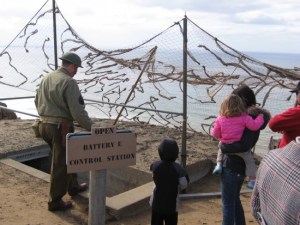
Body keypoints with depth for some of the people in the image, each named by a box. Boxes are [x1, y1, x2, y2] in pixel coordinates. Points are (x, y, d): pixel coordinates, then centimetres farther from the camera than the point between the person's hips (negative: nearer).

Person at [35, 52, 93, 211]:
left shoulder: (46, 78, 10)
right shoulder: (69, 82, -16)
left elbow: (37, 101, 20)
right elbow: (78, 111, -20)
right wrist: (92, 128, -11)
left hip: (44, 125, 9)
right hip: (60, 127, -9)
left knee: (67, 157, 24)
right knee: (60, 164, 3)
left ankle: (73, 187, 40)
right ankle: (55, 202, 13)